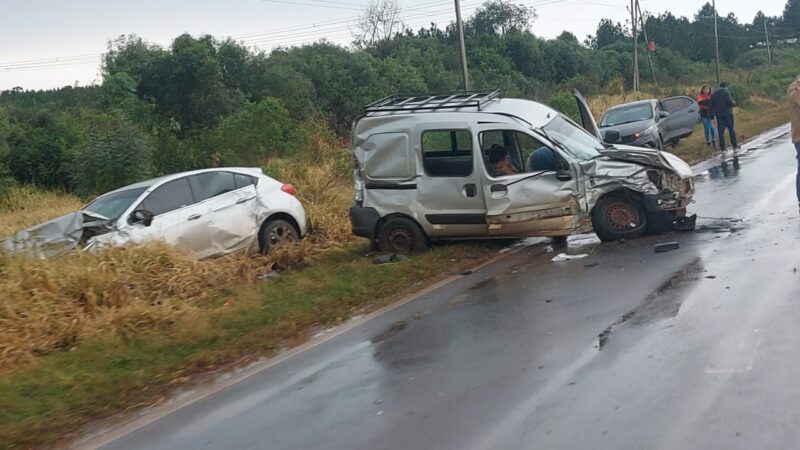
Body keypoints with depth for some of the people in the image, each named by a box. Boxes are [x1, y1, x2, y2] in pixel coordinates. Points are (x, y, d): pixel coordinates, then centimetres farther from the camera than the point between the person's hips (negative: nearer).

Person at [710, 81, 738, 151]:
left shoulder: (714, 94, 10)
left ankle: (722, 147, 0)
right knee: (731, 129, 8)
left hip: (718, 114, 4)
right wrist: (733, 103, 5)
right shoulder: (726, 92, -7)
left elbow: (711, 105, 10)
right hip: (727, 113, -4)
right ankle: (734, 145, 13)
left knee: (720, 131, 3)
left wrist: (712, 113, 13)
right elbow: (730, 102, -16)